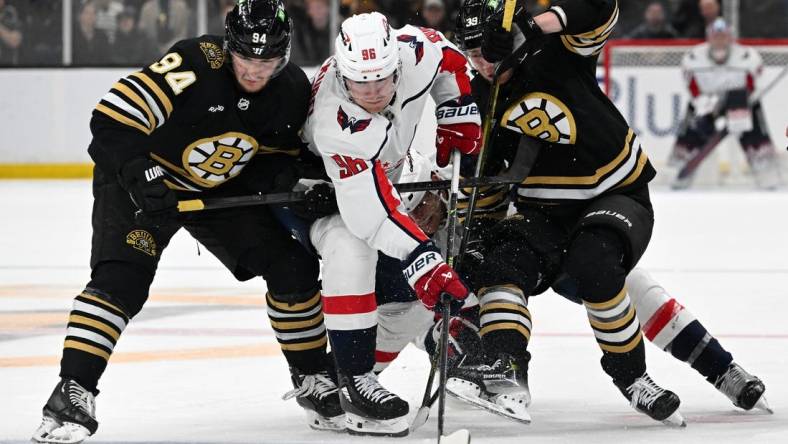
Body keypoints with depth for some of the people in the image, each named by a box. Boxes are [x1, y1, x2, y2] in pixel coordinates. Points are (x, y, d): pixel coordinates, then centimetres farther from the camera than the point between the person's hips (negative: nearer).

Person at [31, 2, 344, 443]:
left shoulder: (293, 90, -12)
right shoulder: (197, 64, -31)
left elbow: (278, 153, 6)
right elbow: (112, 120, -32)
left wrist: (282, 172, -17)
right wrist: (138, 175, -41)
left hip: (223, 190, 6)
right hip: (138, 179, -6)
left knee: (293, 267, 0)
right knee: (121, 279, -24)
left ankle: (313, 377, 18)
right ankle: (73, 393, -23)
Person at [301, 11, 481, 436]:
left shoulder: (413, 51, -28)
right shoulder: (337, 127, -43)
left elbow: (447, 57, -2)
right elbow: (372, 211, -46)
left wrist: (457, 117, -7)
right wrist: (422, 261, -51)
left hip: (381, 177, 8)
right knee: (352, 250, -34)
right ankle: (353, 384, -29)